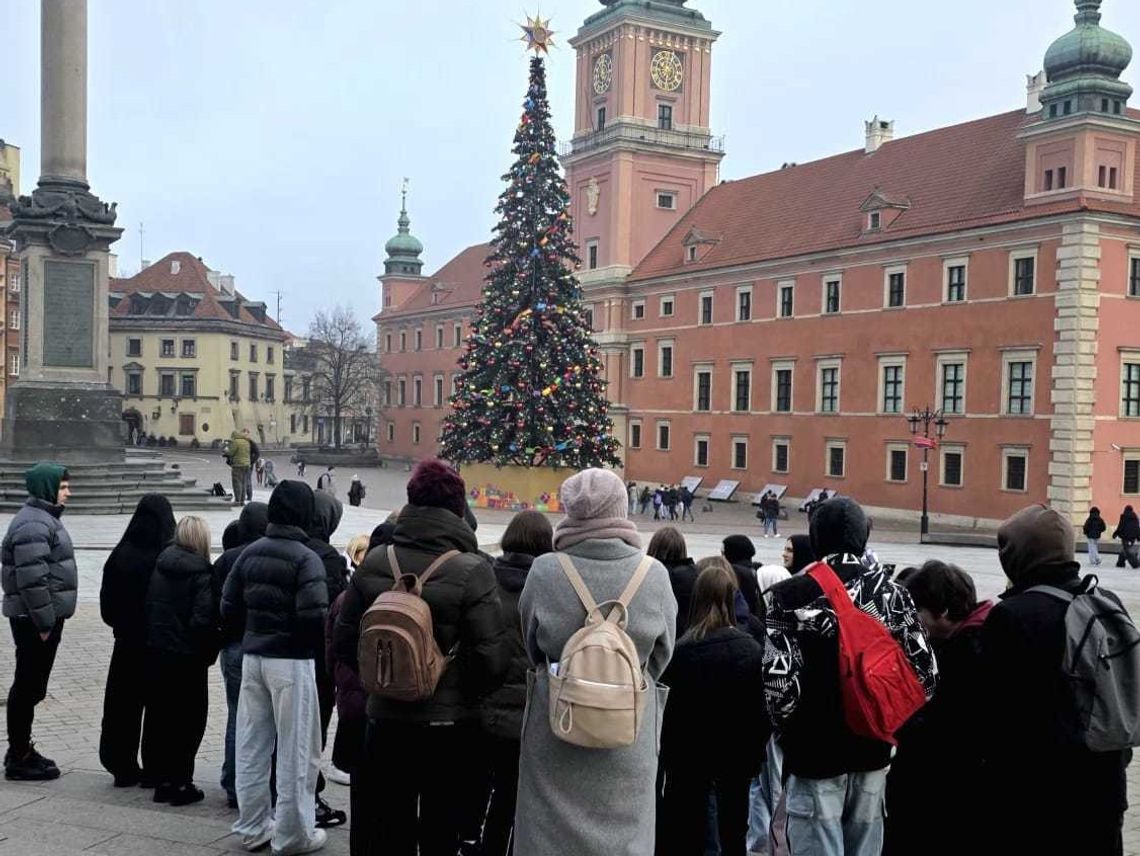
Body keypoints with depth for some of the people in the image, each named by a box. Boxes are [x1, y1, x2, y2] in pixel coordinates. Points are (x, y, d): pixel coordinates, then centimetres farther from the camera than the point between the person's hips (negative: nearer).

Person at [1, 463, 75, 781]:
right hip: (34, 619, -10)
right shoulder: (33, 525, -18)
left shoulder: (45, 518, 16)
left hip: (45, 616, 10)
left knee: (31, 686, 17)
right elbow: (32, 579, -24)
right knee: (28, 687, -2)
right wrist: (44, 622, -21)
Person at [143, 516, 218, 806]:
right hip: (186, 658, -6)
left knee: (159, 717, 14)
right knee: (189, 719, 5)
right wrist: (209, 652, -8)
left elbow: (146, 608, 7)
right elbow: (203, 619, -21)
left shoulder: (158, 567, 5)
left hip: (155, 654, 6)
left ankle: (162, 781, 21)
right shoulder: (201, 574, -15)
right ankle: (180, 782, 6)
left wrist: (154, 638, 12)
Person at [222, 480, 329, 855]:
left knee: (251, 745, 14)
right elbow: (313, 615, -22)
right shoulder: (305, 558, -14)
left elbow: (228, 608, 7)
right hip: (291, 660, -7)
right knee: (296, 749, 4)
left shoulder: (249, 553, 6)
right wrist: (317, 645, -3)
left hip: (252, 655, 7)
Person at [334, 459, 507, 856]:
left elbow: (344, 640, 2)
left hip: (385, 719, 3)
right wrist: (469, 693, 1)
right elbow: (490, 657, -18)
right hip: (450, 724, -3)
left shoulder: (373, 563, -4)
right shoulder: (472, 571, -16)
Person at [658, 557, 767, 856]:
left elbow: (667, 712, -11)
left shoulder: (680, 651, -16)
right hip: (737, 756, 2)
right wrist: (755, 754, 7)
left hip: (688, 756, -1)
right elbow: (762, 711, -6)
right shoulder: (752, 650, -10)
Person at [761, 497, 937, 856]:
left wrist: (786, 726, 1)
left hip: (814, 752, -4)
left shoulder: (787, 597, -12)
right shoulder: (892, 593, 1)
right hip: (872, 750, 5)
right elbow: (925, 675, -1)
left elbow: (779, 682, -18)